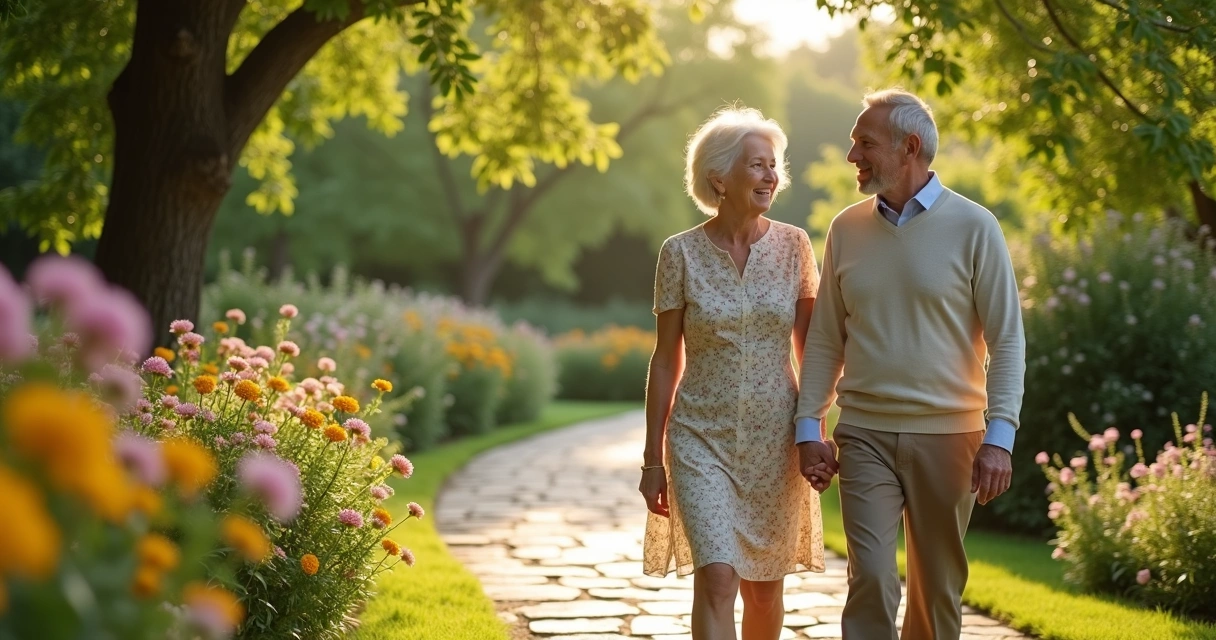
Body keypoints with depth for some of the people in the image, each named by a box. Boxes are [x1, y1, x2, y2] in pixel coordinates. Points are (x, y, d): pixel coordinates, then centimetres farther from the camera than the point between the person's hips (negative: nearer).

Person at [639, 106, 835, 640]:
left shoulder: (794, 246, 1)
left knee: (764, 587, 11)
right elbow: (666, 360, 0)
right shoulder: (681, 253, -4)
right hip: (703, 436, -2)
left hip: (775, 437, 2)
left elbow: (811, 349, 6)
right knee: (716, 578, -15)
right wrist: (653, 457, 0)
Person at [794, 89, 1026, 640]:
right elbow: (825, 339, 10)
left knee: (939, 588, 8)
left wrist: (999, 436, -12)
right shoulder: (846, 229, 7)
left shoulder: (972, 227, -3)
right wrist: (808, 425, 3)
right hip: (865, 434, 2)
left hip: (947, 434, -1)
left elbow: (1007, 340, -4)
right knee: (871, 578, -10)